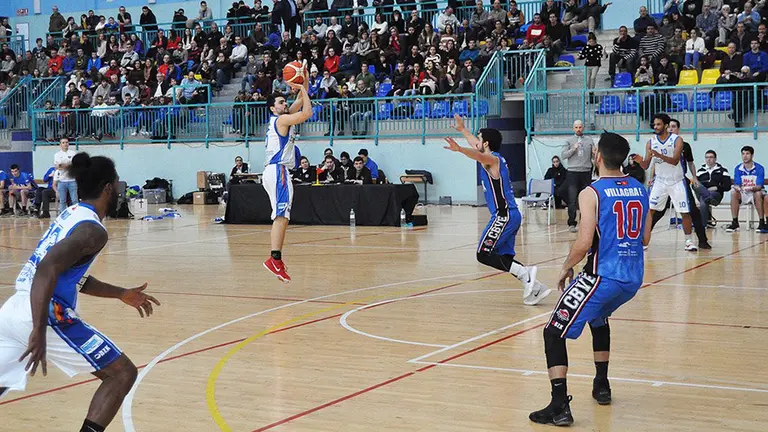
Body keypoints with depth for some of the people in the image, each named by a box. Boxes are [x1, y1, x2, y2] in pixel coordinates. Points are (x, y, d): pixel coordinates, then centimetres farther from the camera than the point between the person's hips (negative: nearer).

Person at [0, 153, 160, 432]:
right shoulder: (92, 229, -9)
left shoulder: (71, 214, 20)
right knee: (122, 374, 3)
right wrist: (39, 331, -31)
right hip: (43, 315, -9)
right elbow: (47, 269, -25)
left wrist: (120, 294, 36)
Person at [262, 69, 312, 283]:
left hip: (276, 171, 11)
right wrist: (302, 89, -7)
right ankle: (274, 258, -25)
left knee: (281, 217, 10)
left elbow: (301, 102, 25)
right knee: (281, 216, -17)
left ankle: (277, 260, 10)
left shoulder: (283, 118, 20)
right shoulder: (282, 119, -8)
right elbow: (307, 112, -17)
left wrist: (304, 85, 12)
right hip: (278, 171, -11)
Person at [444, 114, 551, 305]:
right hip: (510, 215, 10)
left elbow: (477, 155, -34)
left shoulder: (493, 159, -9)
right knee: (504, 258, 10)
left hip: (504, 216, -10)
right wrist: (462, 129, 48)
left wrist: (459, 149, -52)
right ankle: (536, 287, 6)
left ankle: (525, 274, -18)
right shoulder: (494, 159, 19)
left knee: (484, 254, -12)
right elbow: (476, 147, 39)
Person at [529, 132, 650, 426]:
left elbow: (584, 243, -17)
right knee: (599, 318, 36)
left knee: (554, 333, 1)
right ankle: (602, 386, 39)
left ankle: (560, 407, -9)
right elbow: (645, 239, 14)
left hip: (603, 277, -7)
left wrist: (566, 267, 0)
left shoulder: (591, 193, -11)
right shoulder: (640, 190, 8)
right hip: (633, 278, 7)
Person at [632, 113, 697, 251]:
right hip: (660, 181, 3)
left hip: (676, 181, -2)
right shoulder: (651, 142, -1)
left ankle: (689, 241, 13)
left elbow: (675, 161, -24)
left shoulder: (677, 140, -11)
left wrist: (659, 155, -39)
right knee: (649, 210, -7)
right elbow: (646, 166, -2)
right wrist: (640, 161, -25)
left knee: (685, 212, -1)